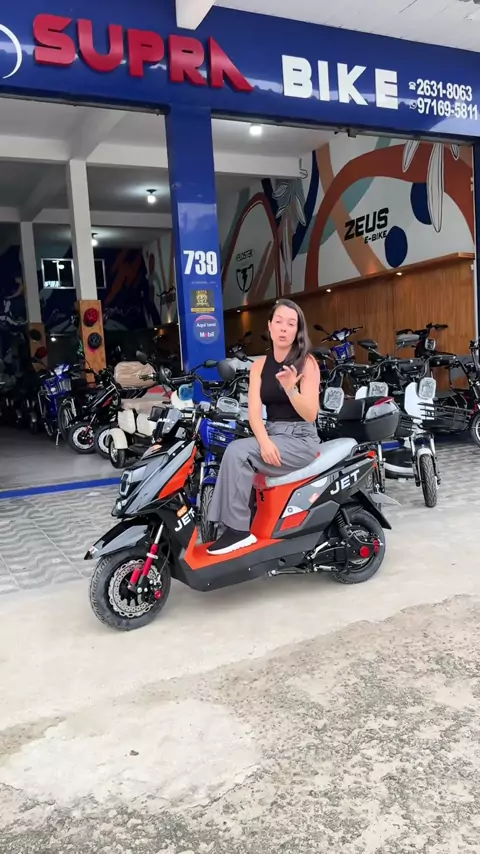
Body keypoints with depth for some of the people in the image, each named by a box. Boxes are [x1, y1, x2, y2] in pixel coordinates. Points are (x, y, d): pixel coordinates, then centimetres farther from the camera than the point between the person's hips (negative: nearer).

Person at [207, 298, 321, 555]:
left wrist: (290, 389, -30)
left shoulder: (307, 362, -3)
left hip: (301, 440, -5)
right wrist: (264, 441, -22)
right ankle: (236, 527, -20)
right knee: (235, 455, -25)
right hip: (271, 436, 5)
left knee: (237, 452, -26)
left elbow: (310, 415, -12)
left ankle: (238, 529, -21)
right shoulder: (260, 365, 9)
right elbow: (254, 411, -2)